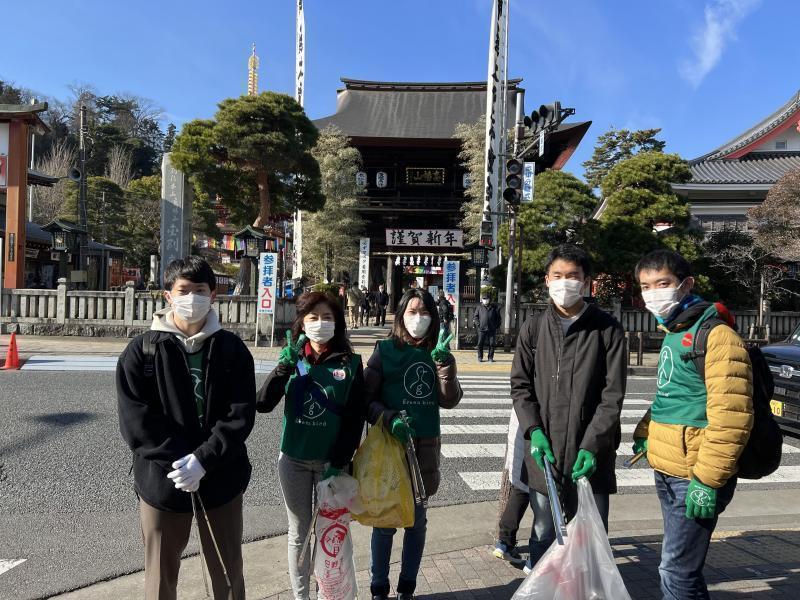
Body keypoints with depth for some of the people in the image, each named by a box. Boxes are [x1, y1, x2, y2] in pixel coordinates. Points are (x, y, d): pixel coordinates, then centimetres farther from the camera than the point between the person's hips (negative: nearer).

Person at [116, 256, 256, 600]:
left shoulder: (232, 349, -1)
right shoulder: (142, 350, -2)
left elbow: (241, 413, -8)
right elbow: (135, 418, -9)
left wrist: (203, 460, -19)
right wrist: (177, 461, -18)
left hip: (221, 479, 1)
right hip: (161, 478, 0)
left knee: (228, 572, 16)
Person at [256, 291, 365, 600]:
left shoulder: (350, 362, -6)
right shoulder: (292, 359, 0)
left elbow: (355, 418, -6)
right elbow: (262, 404, -10)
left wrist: (339, 463, -11)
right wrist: (284, 365, -20)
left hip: (331, 462, -2)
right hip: (293, 460, 2)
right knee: (299, 534, 14)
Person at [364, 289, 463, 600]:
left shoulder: (436, 353, 3)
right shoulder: (385, 350, -6)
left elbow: (450, 400, -6)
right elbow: (366, 398, -6)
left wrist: (444, 362, -17)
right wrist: (390, 420, -21)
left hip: (426, 445, 3)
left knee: (417, 520, 14)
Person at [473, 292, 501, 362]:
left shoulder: (494, 307, 8)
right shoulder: (479, 307, 8)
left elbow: (498, 317, 11)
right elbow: (475, 317, 9)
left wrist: (497, 326, 1)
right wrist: (477, 324, -5)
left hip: (492, 329, 0)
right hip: (481, 329, 0)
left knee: (492, 344, 3)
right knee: (480, 344, 1)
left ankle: (490, 358, 12)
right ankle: (480, 357, 11)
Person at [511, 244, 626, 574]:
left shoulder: (607, 329, -2)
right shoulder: (534, 328, 5)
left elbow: (612, 395, -6)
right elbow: (520, 386, 5)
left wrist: (592, 446, -13)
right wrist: (534, 432, -8)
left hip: (590, 455, -2)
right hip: (544, 451, 2)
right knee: (544, 534, 15)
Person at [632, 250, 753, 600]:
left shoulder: (716, 336, -16)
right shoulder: (672, 334, 13)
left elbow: (731, 416, -22)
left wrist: (707, 479, -23)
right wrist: (644, 433, 13)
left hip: (694, 478, -9)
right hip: (666, 472, 9)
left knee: (676, 570, -1)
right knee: (680, 565, 21)